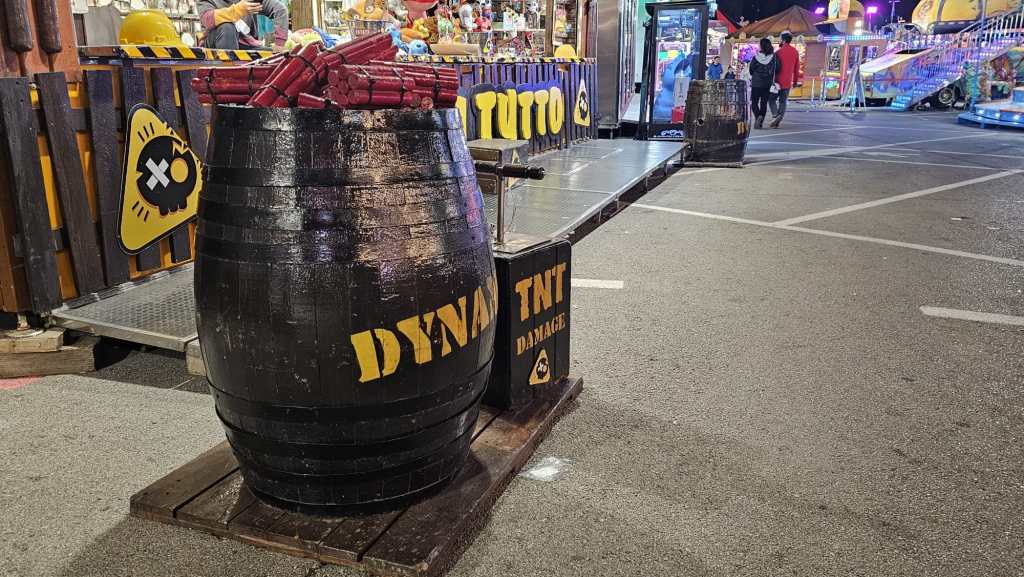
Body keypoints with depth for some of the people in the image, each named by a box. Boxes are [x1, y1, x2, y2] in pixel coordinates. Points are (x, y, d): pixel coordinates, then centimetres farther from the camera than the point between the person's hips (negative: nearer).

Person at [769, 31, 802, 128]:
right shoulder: (795, 52, 5)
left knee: (772, 99, 7)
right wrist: (795, 81, 18)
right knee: (783, 102, 10)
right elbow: (797, 68, 10)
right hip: (788, 82, 4)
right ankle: (778, 120, 3)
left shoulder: (779, 52, -11)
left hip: (778, 81, -4)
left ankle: (775, 115, -15)